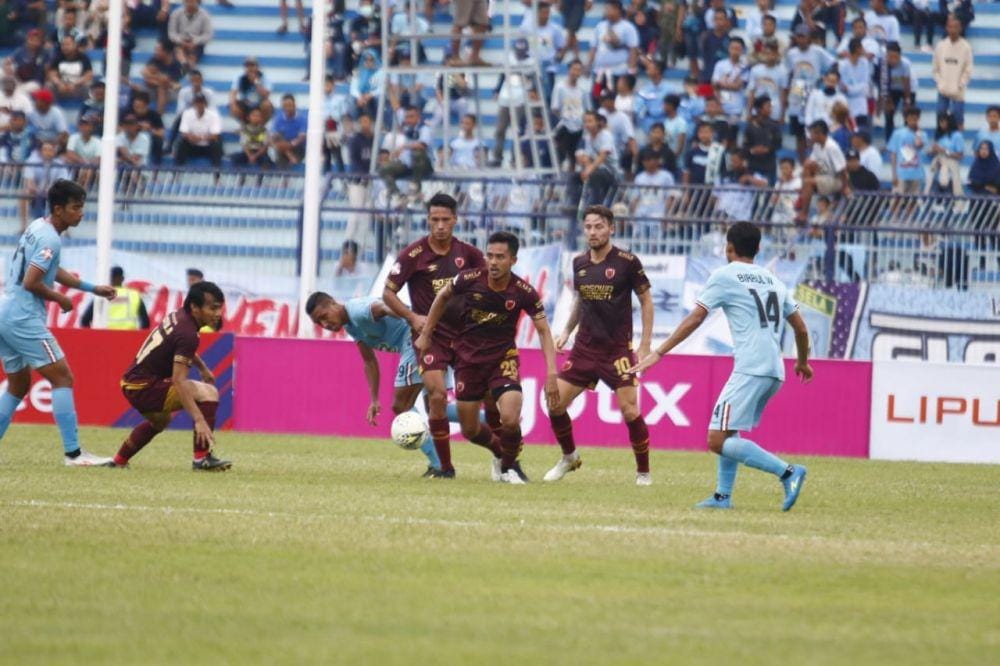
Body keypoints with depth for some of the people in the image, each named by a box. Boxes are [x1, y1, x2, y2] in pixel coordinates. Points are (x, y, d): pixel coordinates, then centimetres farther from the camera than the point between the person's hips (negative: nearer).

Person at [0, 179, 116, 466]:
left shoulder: (37, 227, 15)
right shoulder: (50, 238, -15)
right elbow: (31, 283, -21)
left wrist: (91, 288, 25)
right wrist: (60, 299, -5)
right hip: (24, 320, -10)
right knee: (62, 378, -7)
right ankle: (73, 452, -12)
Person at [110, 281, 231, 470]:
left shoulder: (178, 316, 6)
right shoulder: (187, 333, -23)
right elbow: (179, 381, -30)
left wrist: (202, 368, 36)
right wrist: (199, 421, -35)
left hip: (131, 385, 10)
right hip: (145, 389, -10)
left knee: (160, 420, 39)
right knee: (208, 393, -16)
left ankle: (119, 461, 51)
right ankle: (202, 458, -18)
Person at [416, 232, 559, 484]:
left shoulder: (524, 292, -16)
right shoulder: (469, 279, -15)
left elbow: (543, 331, -7)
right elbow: (443, 296, 6)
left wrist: (551, 373, -16)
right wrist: (426, 334, 9)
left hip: (503, 358, -2)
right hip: (468, 359, 2)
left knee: (510, 420, -22)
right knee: (469, 430, 7)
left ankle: (509, 465, 9)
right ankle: (500, 450, 40)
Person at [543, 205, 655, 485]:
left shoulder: (627, 262, -9)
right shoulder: (579, 263, 6)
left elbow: (646, 301, -2)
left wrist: (645, 346, -7)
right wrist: (567, 331, 11)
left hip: (617, 349, -5)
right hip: (584, 347, 5)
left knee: (630, 411, -13)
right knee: (555, 403, -2)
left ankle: (643, 471, 4)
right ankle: (569, 457, 22)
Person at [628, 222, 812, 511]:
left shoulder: (724, 276, 2)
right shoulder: (773, 280, 21)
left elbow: (695, 318, -6)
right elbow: (800, 327, 23)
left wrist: (658, 353, -5)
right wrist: (802, 362, 41)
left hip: (750, 370, -8)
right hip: (775, 373, 8)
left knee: (718, 441, -11)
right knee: (728, 430, 23)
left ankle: (787, 472, -21)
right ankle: (723, 496, 16)